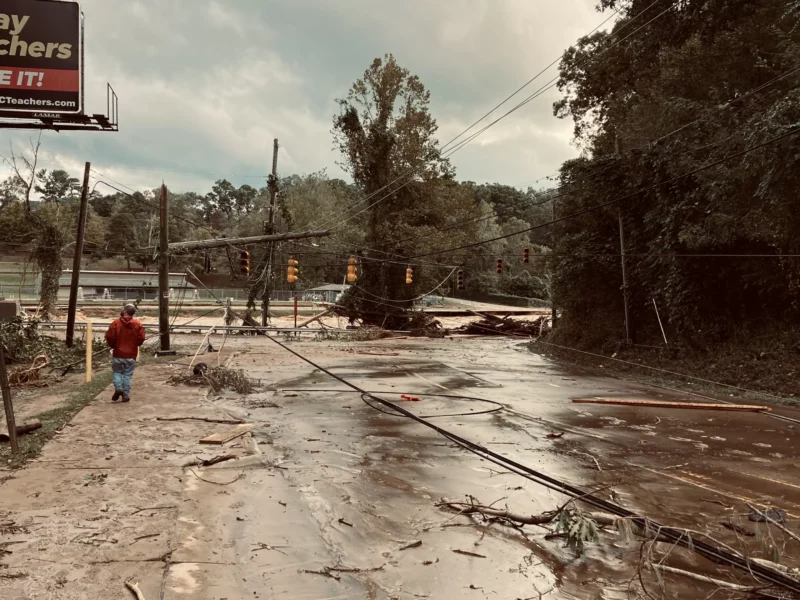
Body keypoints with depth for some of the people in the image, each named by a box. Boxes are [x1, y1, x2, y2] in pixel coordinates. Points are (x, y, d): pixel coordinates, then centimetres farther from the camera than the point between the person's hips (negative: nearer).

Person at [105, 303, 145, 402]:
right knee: (127, 375, 8)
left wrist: (112, 346, 11)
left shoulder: (115, 323, -8)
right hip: (131, 354, 1)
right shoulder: (138, 325, -4)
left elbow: (109, 337, -9)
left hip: (118, 354, -1)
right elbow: (141, 338, -6)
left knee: (117, 372, 17)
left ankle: (118, 388, -5)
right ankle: (126, 395, 8)